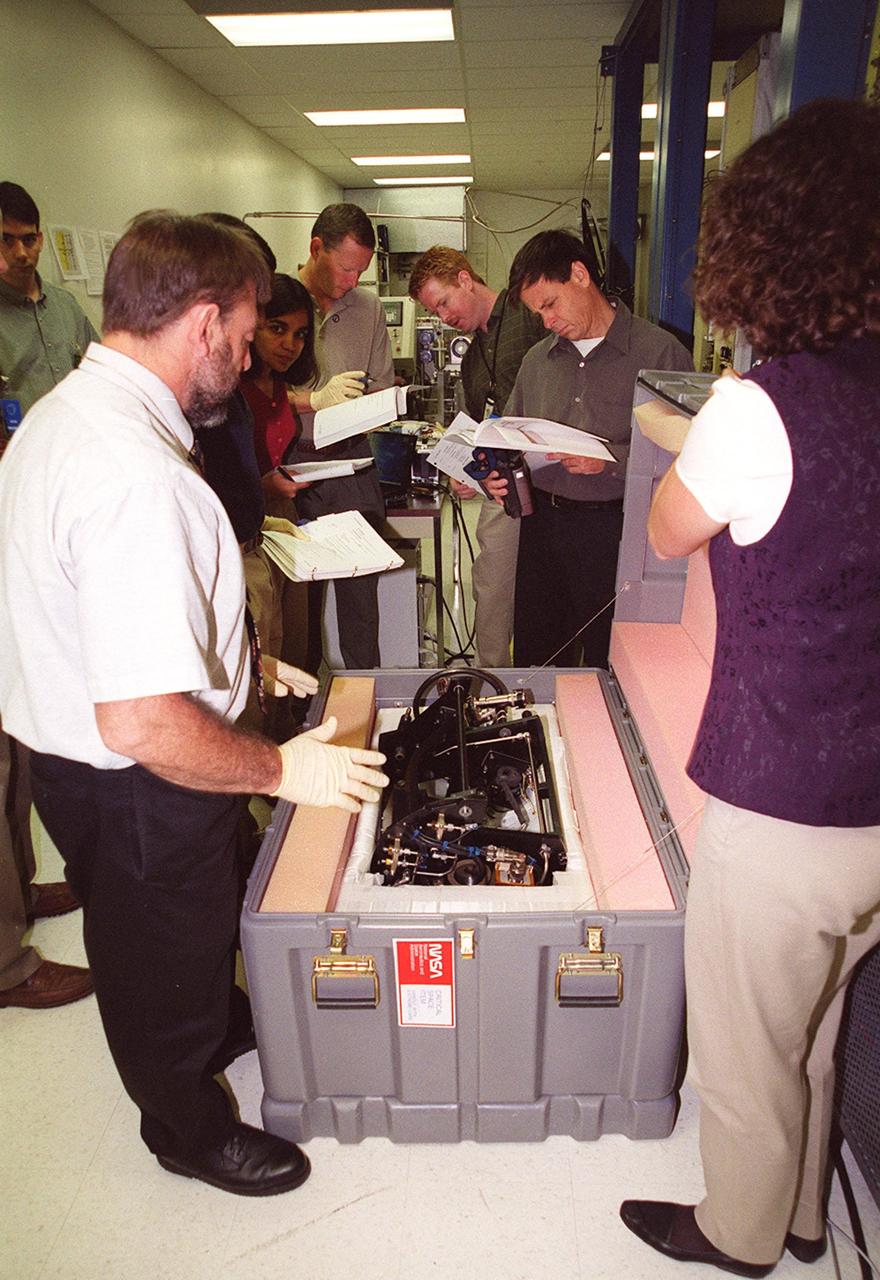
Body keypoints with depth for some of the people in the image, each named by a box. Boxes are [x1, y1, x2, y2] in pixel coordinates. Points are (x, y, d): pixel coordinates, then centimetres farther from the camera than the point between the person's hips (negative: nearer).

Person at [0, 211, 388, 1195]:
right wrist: (281, 769, -21)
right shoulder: (136, 476, -34)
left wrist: (235, 659, 13)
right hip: (135, 793, -9)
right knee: (166, 965, 18)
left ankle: (213, 1037, 61)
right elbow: (142, 723, -36)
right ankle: (190, 1131, 47)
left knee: (187, 938, 32)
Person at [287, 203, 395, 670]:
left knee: (360, 584, 5)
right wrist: (314, 399, -19)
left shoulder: (368, 308, 10)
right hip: (291, 463, -3)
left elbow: (383, 387, 14)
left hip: (352, 460, 3)